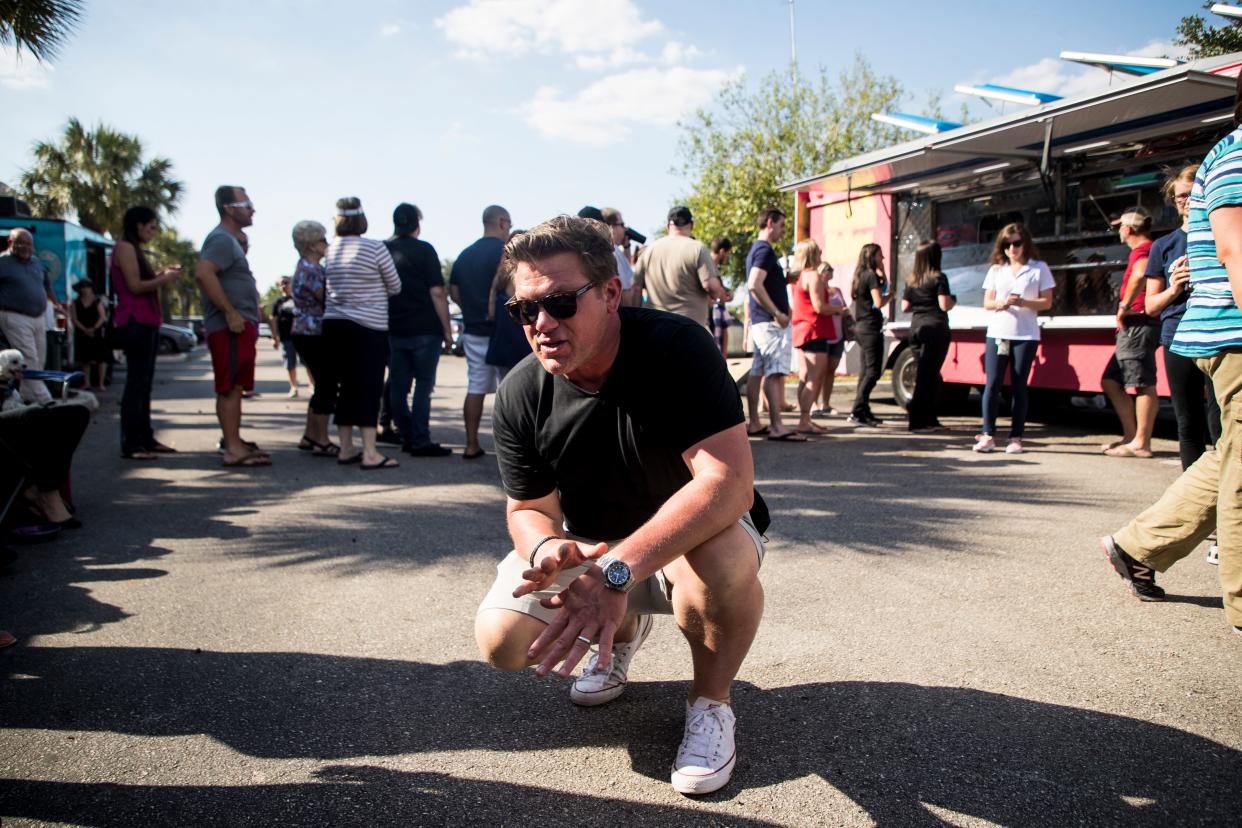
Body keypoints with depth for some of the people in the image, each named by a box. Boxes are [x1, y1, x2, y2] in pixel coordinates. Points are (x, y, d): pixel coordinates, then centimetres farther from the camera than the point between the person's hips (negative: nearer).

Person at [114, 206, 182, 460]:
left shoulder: (135, 249, 22)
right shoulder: (125, 247, -7)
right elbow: (135, 286, -15)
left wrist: (162, 274, 12)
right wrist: (164, 278, -4)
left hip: (146, 323, 10)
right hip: (135, 322, -10)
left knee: (144, 383, 11)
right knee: (136, 383, -11)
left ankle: (146, 439, 16)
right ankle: (130, 445, -10)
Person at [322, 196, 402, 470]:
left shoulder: (330, 252, 8)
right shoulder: (375, 248, -8)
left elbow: (327, 291, 17)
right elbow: (395, 287, 2)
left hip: (334, 325, 5)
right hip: (368, 327, -5)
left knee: (347, 387, 12)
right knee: (369, 388, -4)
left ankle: (346, 449, 15)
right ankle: (370, 454, -8)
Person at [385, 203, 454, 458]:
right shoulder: (423, 250, -6)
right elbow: (437, 293, -11)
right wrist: (447, 330, -7)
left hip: (394, 330, 5)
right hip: (424, 329, -5)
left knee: (398, 386, 9)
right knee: (423, 385, -1)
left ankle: (407, 438, 15)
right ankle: (420, 442, -3)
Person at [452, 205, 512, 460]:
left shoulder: (465, 254, 11)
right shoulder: (506, 252, -10)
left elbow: (454, 293, 12)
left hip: (473, 331, 6)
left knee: (475, 388, 9)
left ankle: (472, 446, 12)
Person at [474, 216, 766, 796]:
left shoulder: (677, 347, -28)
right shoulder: (520, 394, -14)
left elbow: (730, 481, -37)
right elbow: (530, 508, -5)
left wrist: (618, 570, -48)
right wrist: (545, 547, -31)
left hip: (686, 536, -4)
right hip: (586, 548, 4)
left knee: (724, 559, -38)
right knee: (502, 640, -16)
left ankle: (710, 702, -5)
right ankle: (625, 630, 19)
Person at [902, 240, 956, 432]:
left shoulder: (911, 280, 10)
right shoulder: (938, 278, -7)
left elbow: (905, 307, 11)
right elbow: (944, 305, -12)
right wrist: (953, 300, 8)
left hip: (916, 328, 6)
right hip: (935, 328, -6)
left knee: (924, 373, 13)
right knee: (929, 374, -4)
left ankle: (928, 418, 16)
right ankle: (917, 419, -6)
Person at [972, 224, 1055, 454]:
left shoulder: (1039, 269, 5)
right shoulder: (996, 270, 13)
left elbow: (1047, 302, 1)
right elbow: (987, 302, 10)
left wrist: (1023, 302, -16)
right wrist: (1000, 303, -13)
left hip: (1026, 336, -2)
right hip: (997, 333, 2)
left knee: (1019, 387, 0)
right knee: (992, 384, -5)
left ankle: (1016, 438, 4)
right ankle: (988, 435, -1)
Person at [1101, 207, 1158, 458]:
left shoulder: (1142, 250, -10)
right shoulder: (1145, 249, 22)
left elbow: (1140, 274, -32)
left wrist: (1124, 306, -23)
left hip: (1139, 324, -11)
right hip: (1134, 328, 11)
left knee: (1142, 385, -8)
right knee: (1110, 381, 12)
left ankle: (1141, 443, -7)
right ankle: (1131, 435, 13)